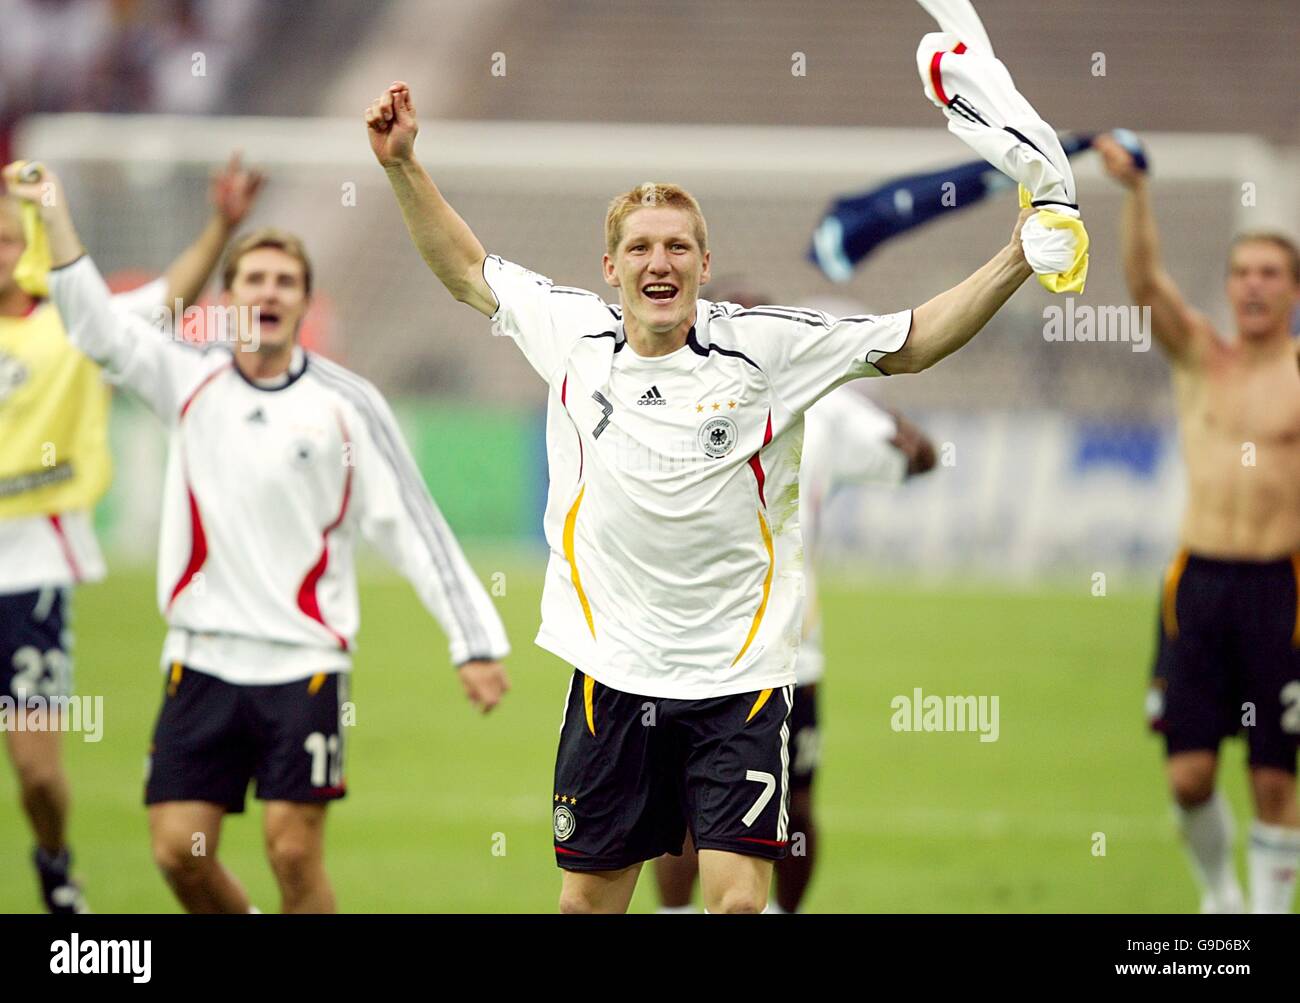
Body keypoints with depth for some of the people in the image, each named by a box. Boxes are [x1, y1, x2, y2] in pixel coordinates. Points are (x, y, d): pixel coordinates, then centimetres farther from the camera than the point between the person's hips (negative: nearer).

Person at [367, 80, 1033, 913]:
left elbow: (910, 343, 0)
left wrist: (1016, 263, -10)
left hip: (738, 681, -3)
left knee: (740, 900, -12)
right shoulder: (572, 331, 3)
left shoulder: (765, 345, -5)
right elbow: (469, 270, 19)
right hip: (612, 677, 3)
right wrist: (404, 165, 15)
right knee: (589, 899, 8)